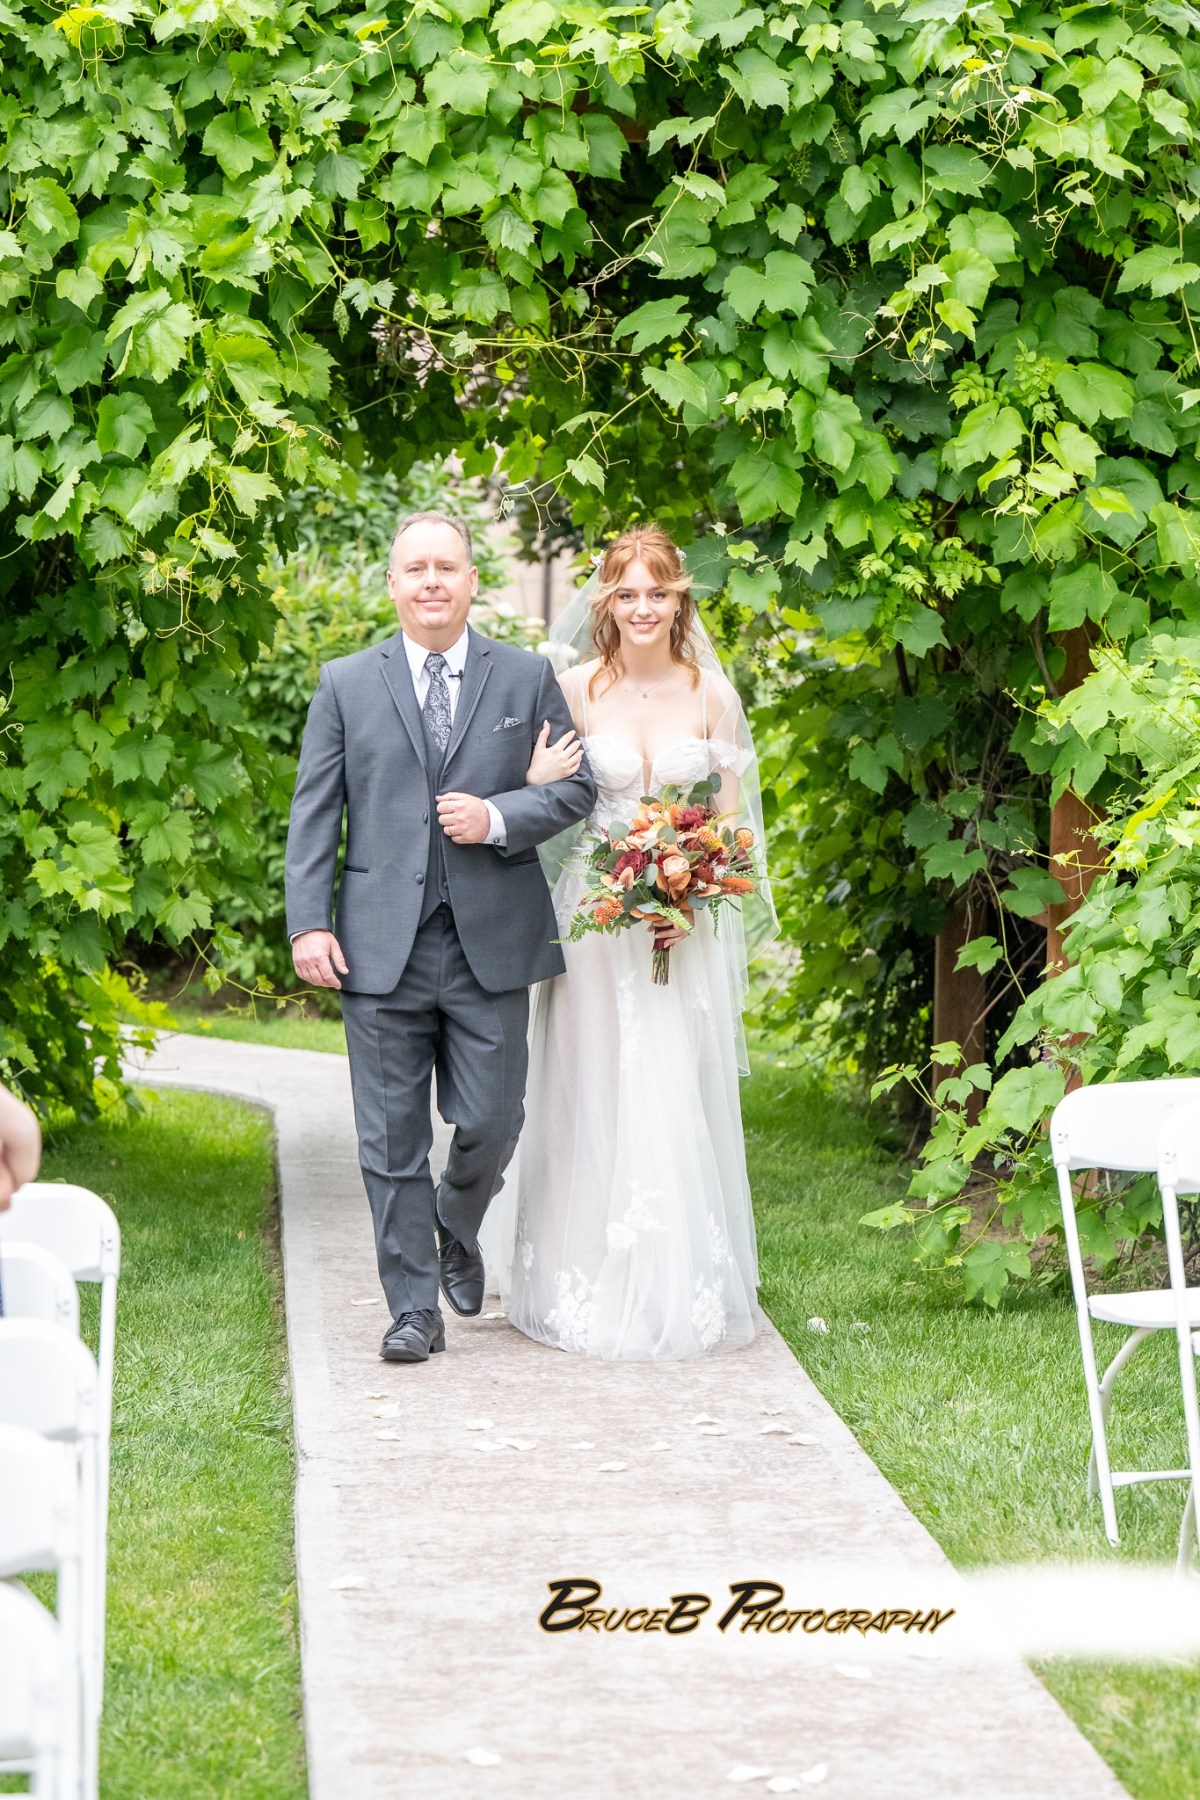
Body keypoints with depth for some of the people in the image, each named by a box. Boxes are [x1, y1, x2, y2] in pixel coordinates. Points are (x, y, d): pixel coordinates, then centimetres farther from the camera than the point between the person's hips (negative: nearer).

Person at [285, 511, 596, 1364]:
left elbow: (577, 787, 8)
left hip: (492, 942, 0)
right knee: (393, 1138, 1)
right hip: (381, 945, 0)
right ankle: (415, 1307, 11)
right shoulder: (346, 684, 6)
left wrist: (499, 817, -11)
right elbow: (314, 813, 4)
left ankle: (457, 1229, 33)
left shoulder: (528, 677, 7)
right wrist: (309, 922, -5)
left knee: (491, 1122, 1)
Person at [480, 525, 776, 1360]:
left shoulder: (711, 694, 3)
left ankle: (686, 1293, 10)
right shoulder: (573, 690, 0)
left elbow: (732, 820, 6)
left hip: (687, 927, 1)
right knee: (594, 1097, 0)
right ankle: (593, 1291, 9)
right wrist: (537, 785, -18)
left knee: (680, 1101, 1)